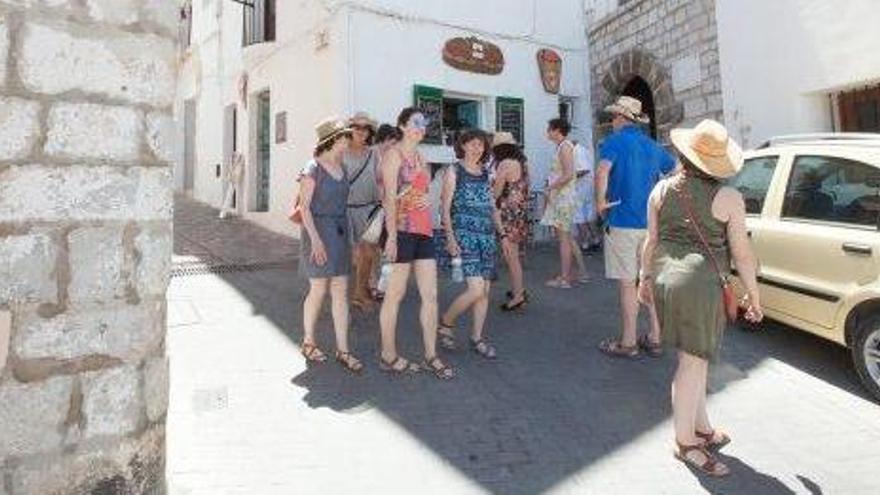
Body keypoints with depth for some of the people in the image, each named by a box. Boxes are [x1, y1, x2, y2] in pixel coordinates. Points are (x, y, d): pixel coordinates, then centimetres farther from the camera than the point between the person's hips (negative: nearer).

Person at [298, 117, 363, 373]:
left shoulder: (342, 168, 11)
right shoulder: (312, 169, -9)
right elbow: (305, 207, -12)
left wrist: (346, 235, 13)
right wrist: (315, 239, -19)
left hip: (340, 232, 6)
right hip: (318, 230, -6)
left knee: (341, 291, 3)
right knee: (318, 290, 2)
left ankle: (343, 350, 8)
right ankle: (308, 342, 23)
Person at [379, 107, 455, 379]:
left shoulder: (421, 157, 19)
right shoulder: (394, 154, -4)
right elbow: (390, 198, -12)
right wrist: (392, 237, -18)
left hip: (424, 230, 7)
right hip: (402, 230, -7)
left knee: (431, 295, 6)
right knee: (395, 295, 2)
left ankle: (431, 355, 16)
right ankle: (388, 356, 14)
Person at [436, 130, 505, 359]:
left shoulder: (485, 173, 16)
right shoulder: (454, 171, 1)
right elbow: (446, 208, -5)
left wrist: (503, 233, 11)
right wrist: (450, 238, -14)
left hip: (487, 236, 6)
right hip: (465, 235, -6)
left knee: (485, 290, 5)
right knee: (476, 289, -14)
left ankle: (477, 338, 18)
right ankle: (445, 324, 8)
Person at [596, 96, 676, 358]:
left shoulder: (615, 141, -6)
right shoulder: (653, 146, 15)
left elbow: (603, 171, -25)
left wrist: (600, 201, -15)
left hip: (622, 222, -7)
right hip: (652, 222, 7)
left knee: (627, 283, 0)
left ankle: (628, 342, 8)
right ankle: (655, 339, 21)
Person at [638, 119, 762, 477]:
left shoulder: (661, 190, 5)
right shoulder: (728, 198, -7)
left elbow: (651, 242, 11)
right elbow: (742, 255, -3)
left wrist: (645, 277, 23)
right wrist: (754, 296, 9)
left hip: (665, 278, 6)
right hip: (700, 285, -6)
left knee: (694, 359, 19)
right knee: (693, 363, 4)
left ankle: (702, 428, 33)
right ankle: (685, 442, 18)